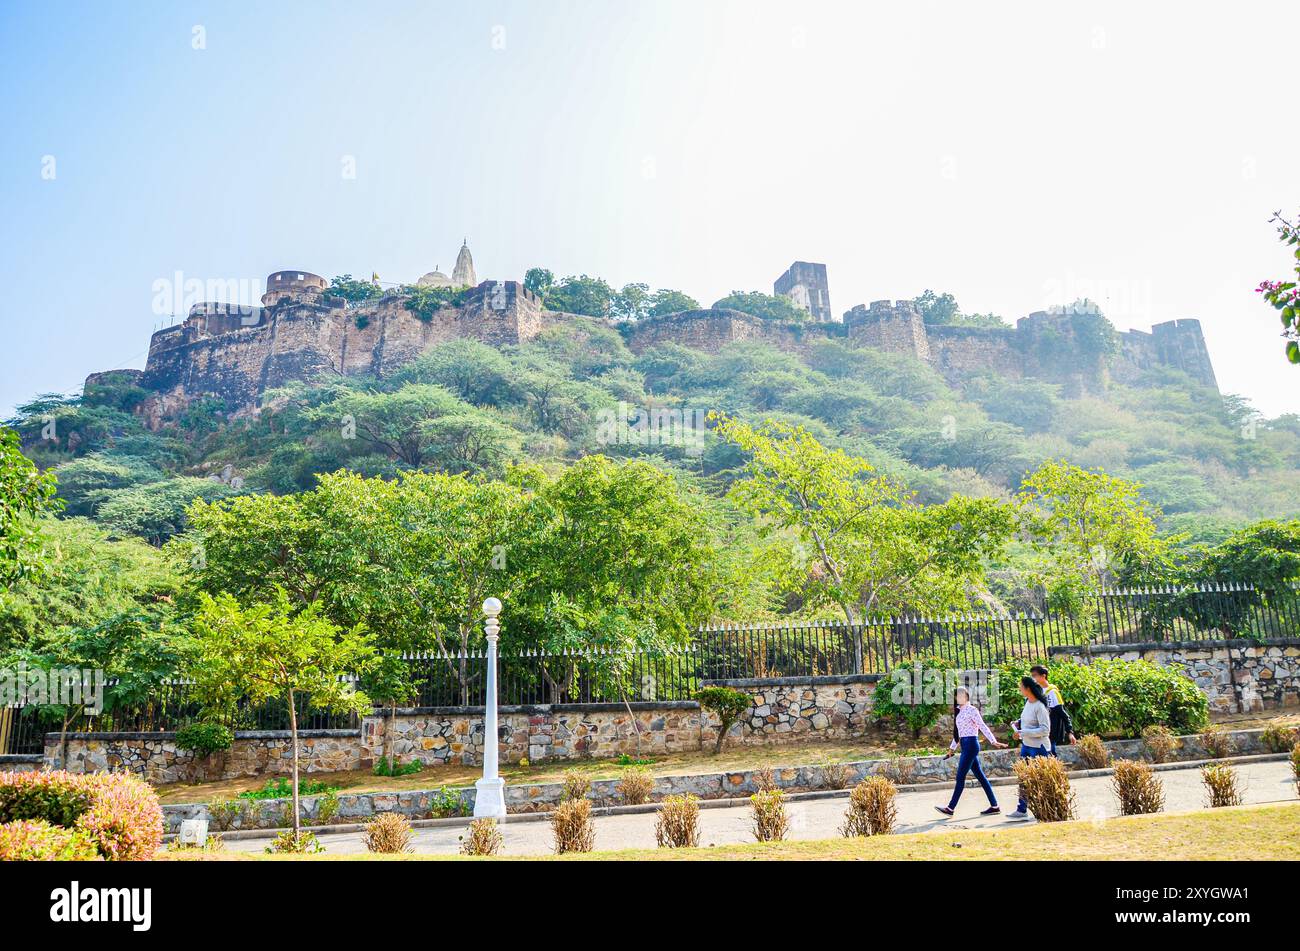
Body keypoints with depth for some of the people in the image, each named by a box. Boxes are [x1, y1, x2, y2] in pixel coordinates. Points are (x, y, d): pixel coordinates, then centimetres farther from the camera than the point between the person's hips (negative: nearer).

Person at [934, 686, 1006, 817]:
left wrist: (993, 741, -24)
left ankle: (951, 808, -5)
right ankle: (994, 806, 14)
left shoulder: (971, 710, -9)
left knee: (960, 776, -7)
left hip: (971, 744, -9)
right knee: (980, 776, 10)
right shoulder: (959, 711, 15)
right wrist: (952, 747, 26)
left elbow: (983, 726, -16)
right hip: (965, 746, 9)